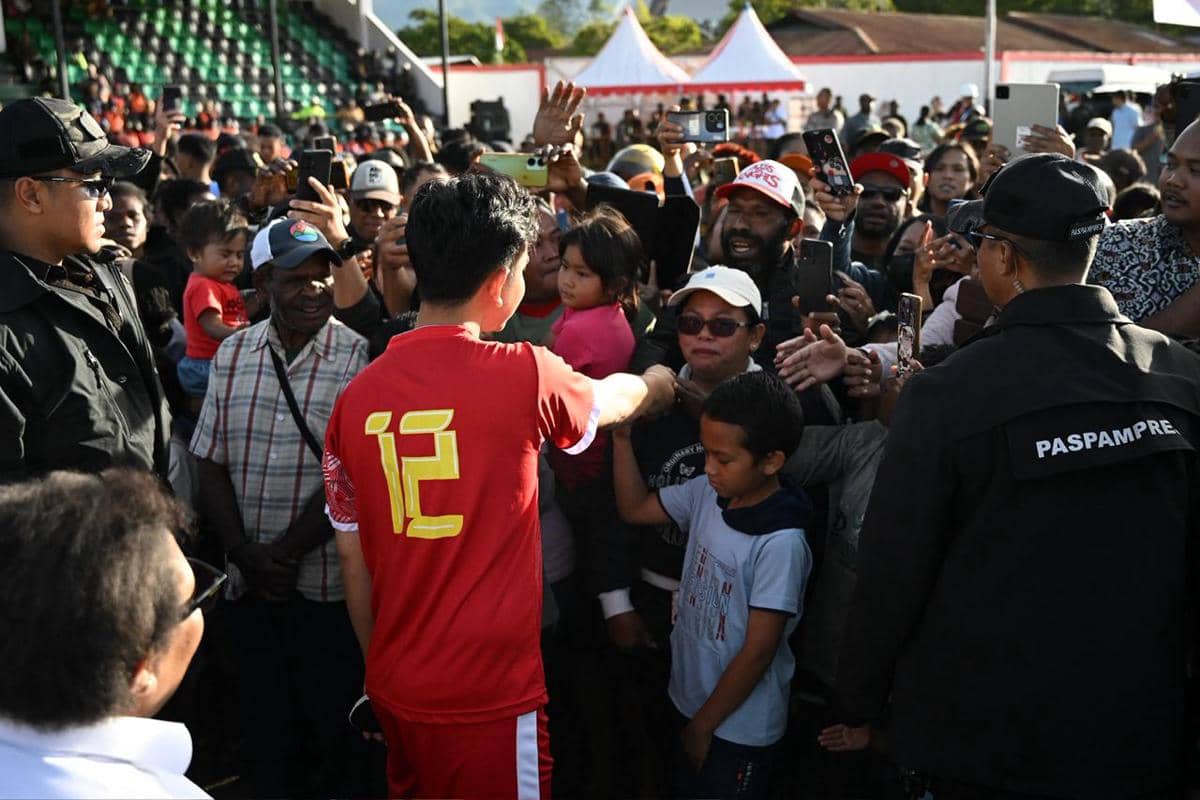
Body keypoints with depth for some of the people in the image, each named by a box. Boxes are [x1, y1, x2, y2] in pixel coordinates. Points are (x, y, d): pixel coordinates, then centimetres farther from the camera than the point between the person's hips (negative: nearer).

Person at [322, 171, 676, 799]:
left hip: (396, 693, 5)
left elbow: (353, 564, 5)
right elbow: (616, 398, 8)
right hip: (492, 699, -5)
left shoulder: (355, 399, -3)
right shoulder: (525, 376, -15)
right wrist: (661, 383, 30)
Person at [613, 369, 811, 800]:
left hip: (738, 727, -7)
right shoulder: (707, 494, -8)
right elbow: (635, 509, 7)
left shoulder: (780, 543, -27)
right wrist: (621, 437, -6)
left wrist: (704, 725, -11)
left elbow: (758, 652, -22)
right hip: (690, 698, 7)